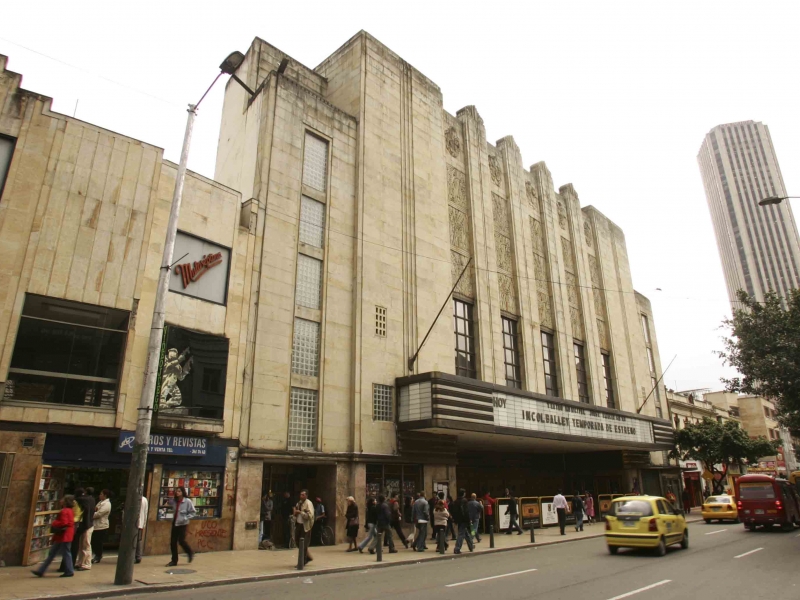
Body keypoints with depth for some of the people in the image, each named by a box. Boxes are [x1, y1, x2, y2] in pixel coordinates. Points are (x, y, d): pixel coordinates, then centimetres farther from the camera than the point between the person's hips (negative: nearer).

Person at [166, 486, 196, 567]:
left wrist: (185, 518, -17)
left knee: (181, 540, -6)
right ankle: (174, 560, 17)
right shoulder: (174, 501, 2)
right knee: (172, 542, 5)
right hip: (174, 523, 5)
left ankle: (190, 553, 21)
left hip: (182, 524, -5)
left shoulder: (187, 501, -10)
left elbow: (193, 512, -7)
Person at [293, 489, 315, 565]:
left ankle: (302, 562, 13)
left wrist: (300, 512, -25)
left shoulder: (308, 503, -13)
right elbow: (296, 513, 23)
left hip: (305, 526, -8)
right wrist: (295, 512, -1)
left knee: (304, 544, -1)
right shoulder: (299, 502, 9)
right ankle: (308, 557, 32)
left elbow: (310, 515, -23)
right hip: (298, 524, 8)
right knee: (297, 541, 15)